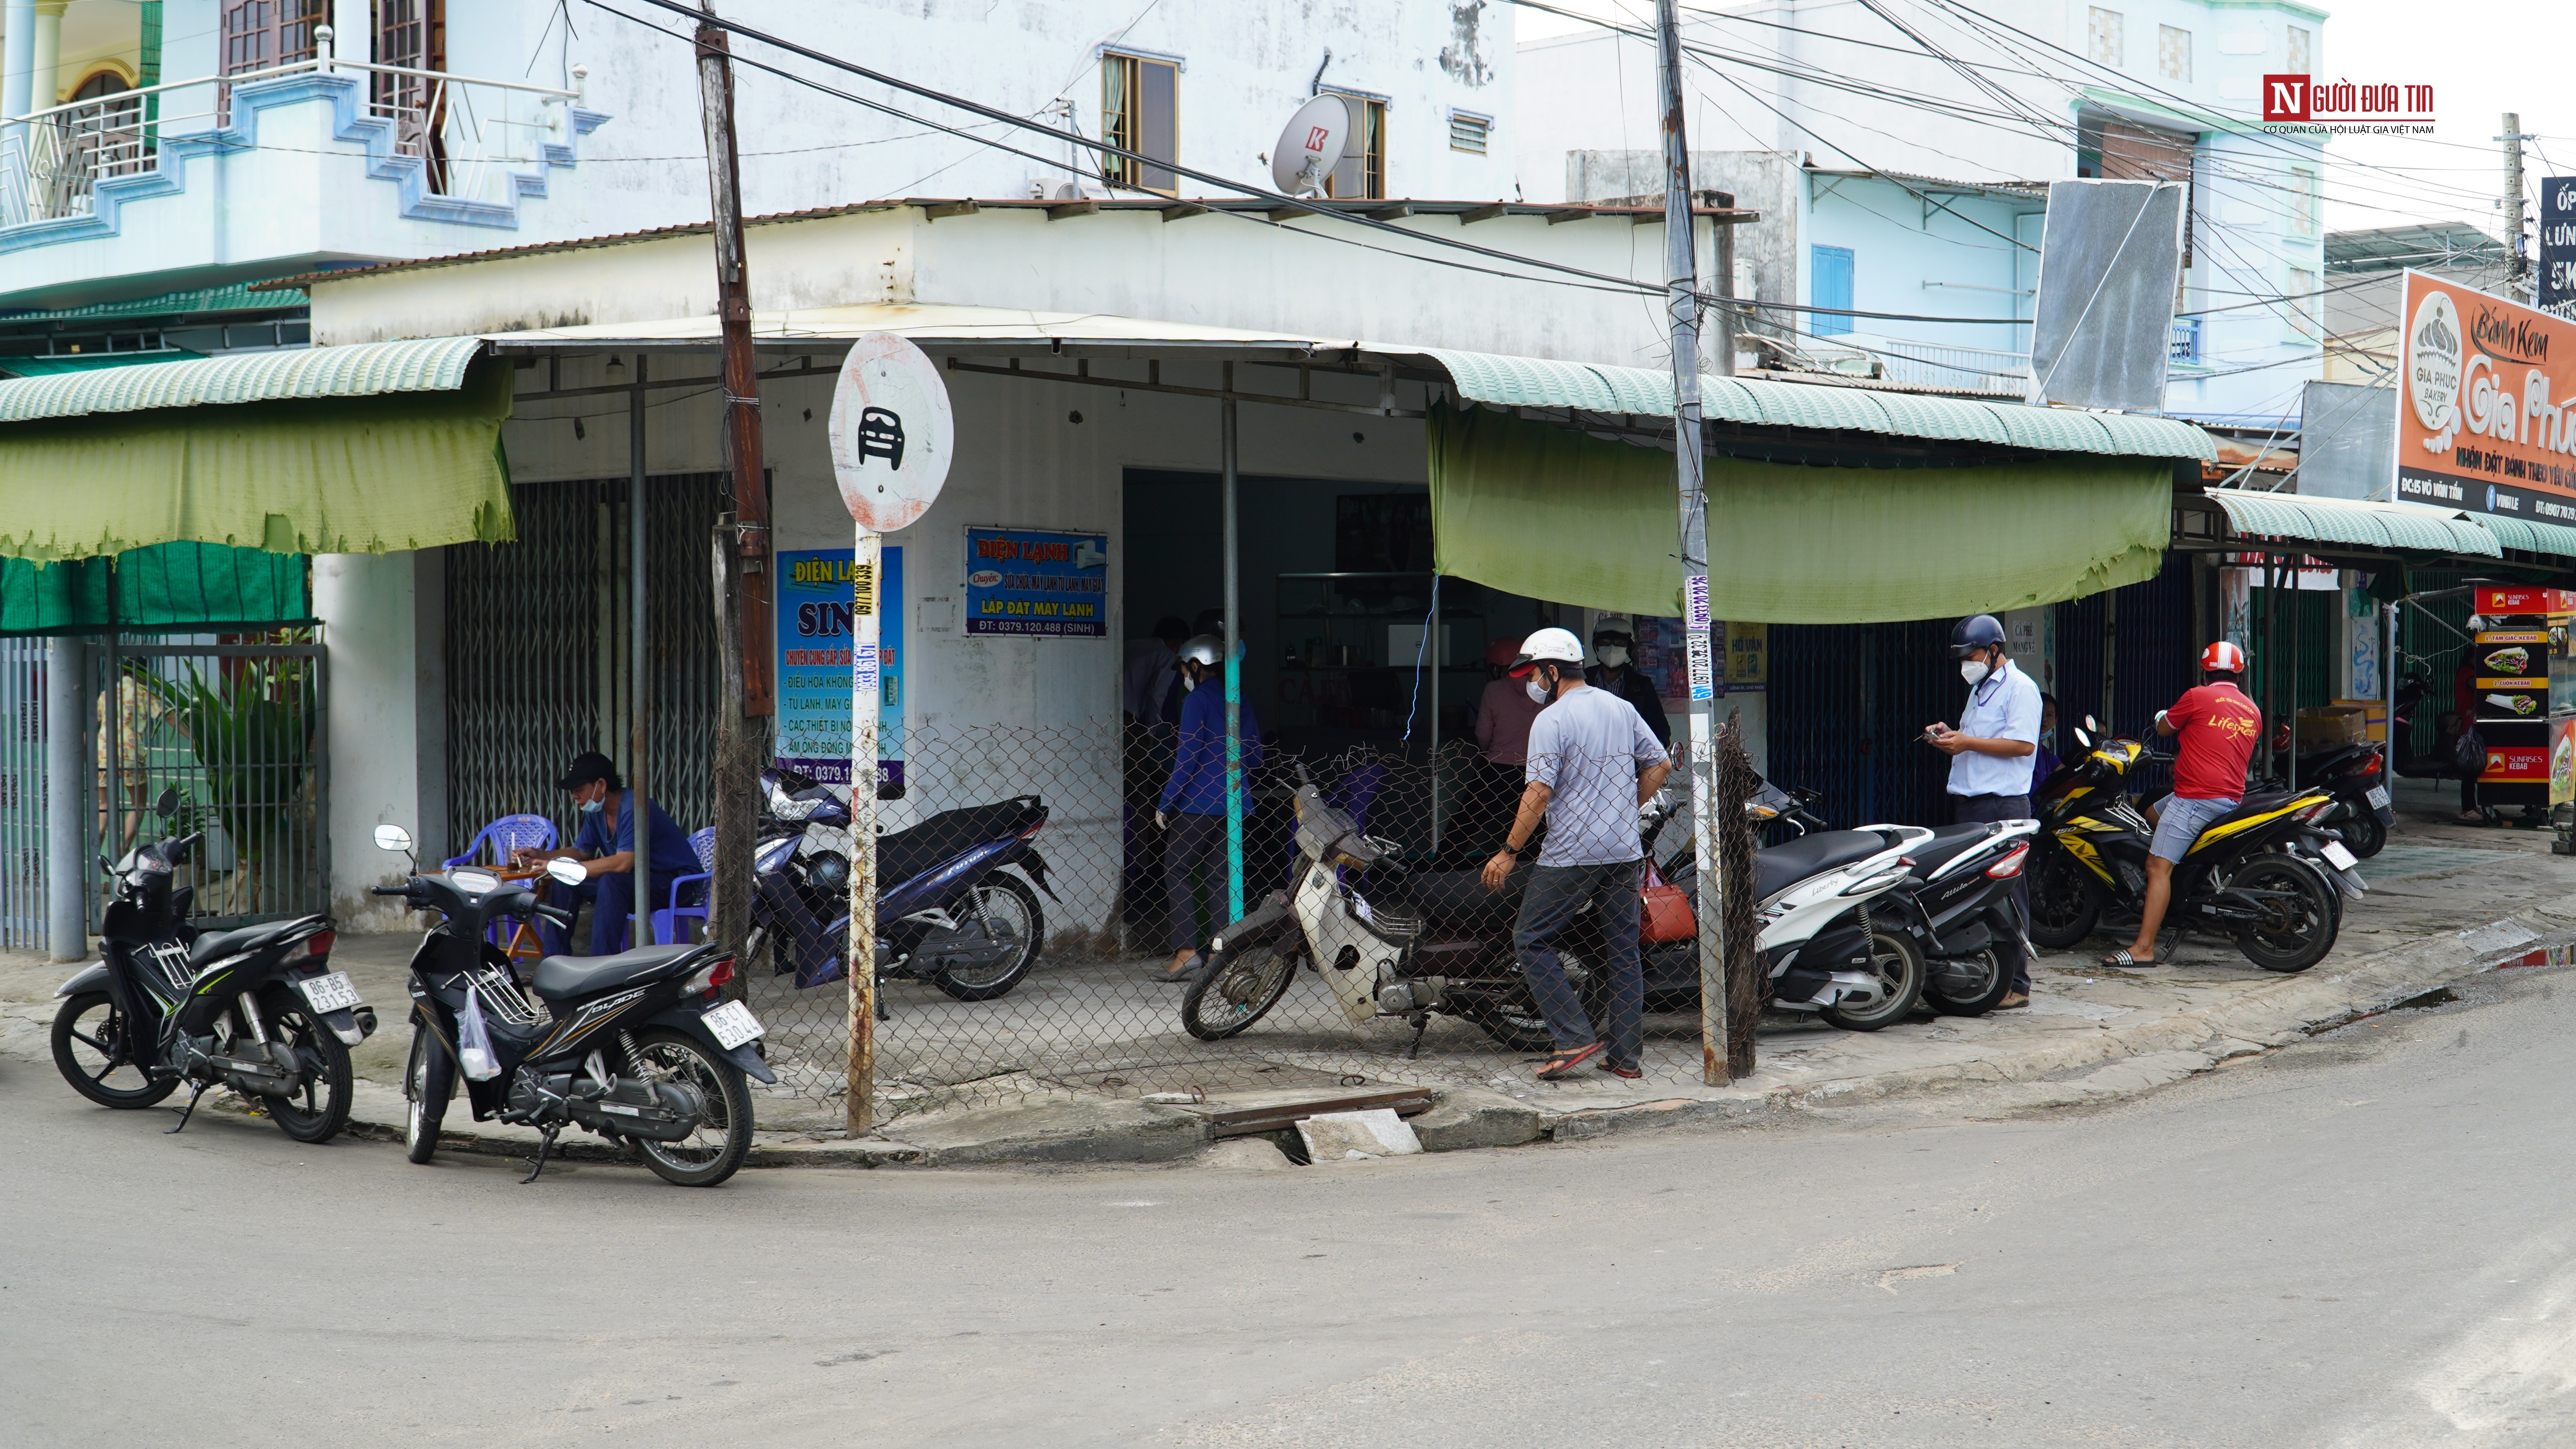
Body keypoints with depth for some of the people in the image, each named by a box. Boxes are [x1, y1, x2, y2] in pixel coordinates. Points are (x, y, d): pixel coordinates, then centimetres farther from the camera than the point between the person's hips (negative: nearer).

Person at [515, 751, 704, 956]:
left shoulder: (634, 808, -24)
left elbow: (623, 863, -32)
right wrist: (540, 856, -3)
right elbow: (581, 852, 15)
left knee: (612, 881, -35)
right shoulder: (595, 813, 5)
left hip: (678, 881, -9)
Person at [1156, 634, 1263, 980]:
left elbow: (1188, 757, -14)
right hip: (1234, 805, 7)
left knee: (1177, 873, -1)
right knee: (1219, 876, 9)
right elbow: (1256, 757, 15)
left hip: (1197, 803, -7)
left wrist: (1165, 804, -10)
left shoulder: (1197, 701, -8)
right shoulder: (1241, 702, 12)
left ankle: (1186, 949, -11)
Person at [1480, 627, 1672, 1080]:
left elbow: (1540, 793, -16)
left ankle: (1575, 1038, -3)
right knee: (1623, 949, 11)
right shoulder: (1622, 708, 10)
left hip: (1571, 854, -7)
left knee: (1532, 940, 4)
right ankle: (1627, 1056, 13)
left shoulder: (1552, 721, -11)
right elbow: (1660, 764, 15)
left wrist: (1509, 852, -10)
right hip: (1625, 852, 7)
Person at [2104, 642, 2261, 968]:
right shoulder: (2253, 711, 13)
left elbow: (2164, 728, 6)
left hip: (2196, 796, -9)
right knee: (2152, 815, 28)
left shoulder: (2197, 697, -7)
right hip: (2232, 797, 9)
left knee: (2158, 866, -12)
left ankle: (2144, 948, -20)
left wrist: (2161, 718, 32)